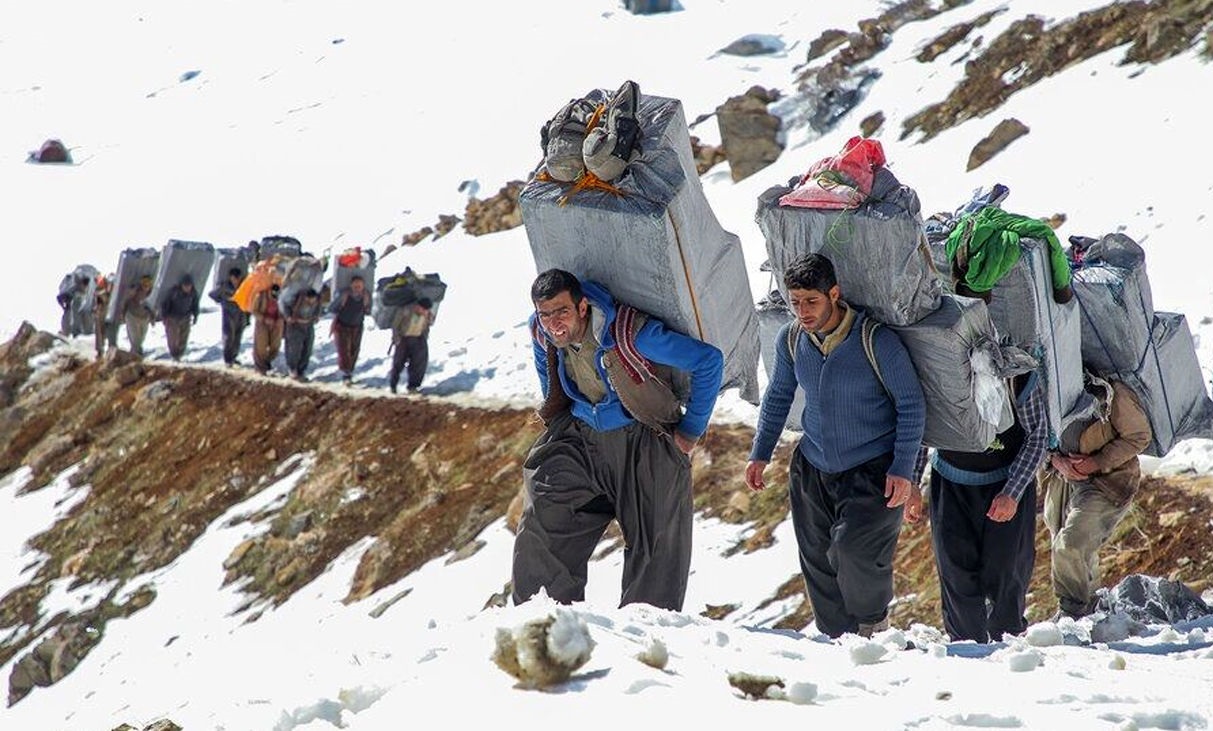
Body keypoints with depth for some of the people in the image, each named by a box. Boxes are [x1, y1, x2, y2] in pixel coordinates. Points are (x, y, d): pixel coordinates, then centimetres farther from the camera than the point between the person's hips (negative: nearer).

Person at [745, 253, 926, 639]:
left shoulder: (876, 340, -17)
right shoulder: (791, 339, -2)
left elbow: (912, 404, -9)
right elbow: (778, 395, 16)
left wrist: (903, 470, -14)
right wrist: (760, 452, 14)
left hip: (874, 472, -5)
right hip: (812, 470, 5)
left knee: (854, 549, -23)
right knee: (819, 566, 6)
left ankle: (873, 623, 3)